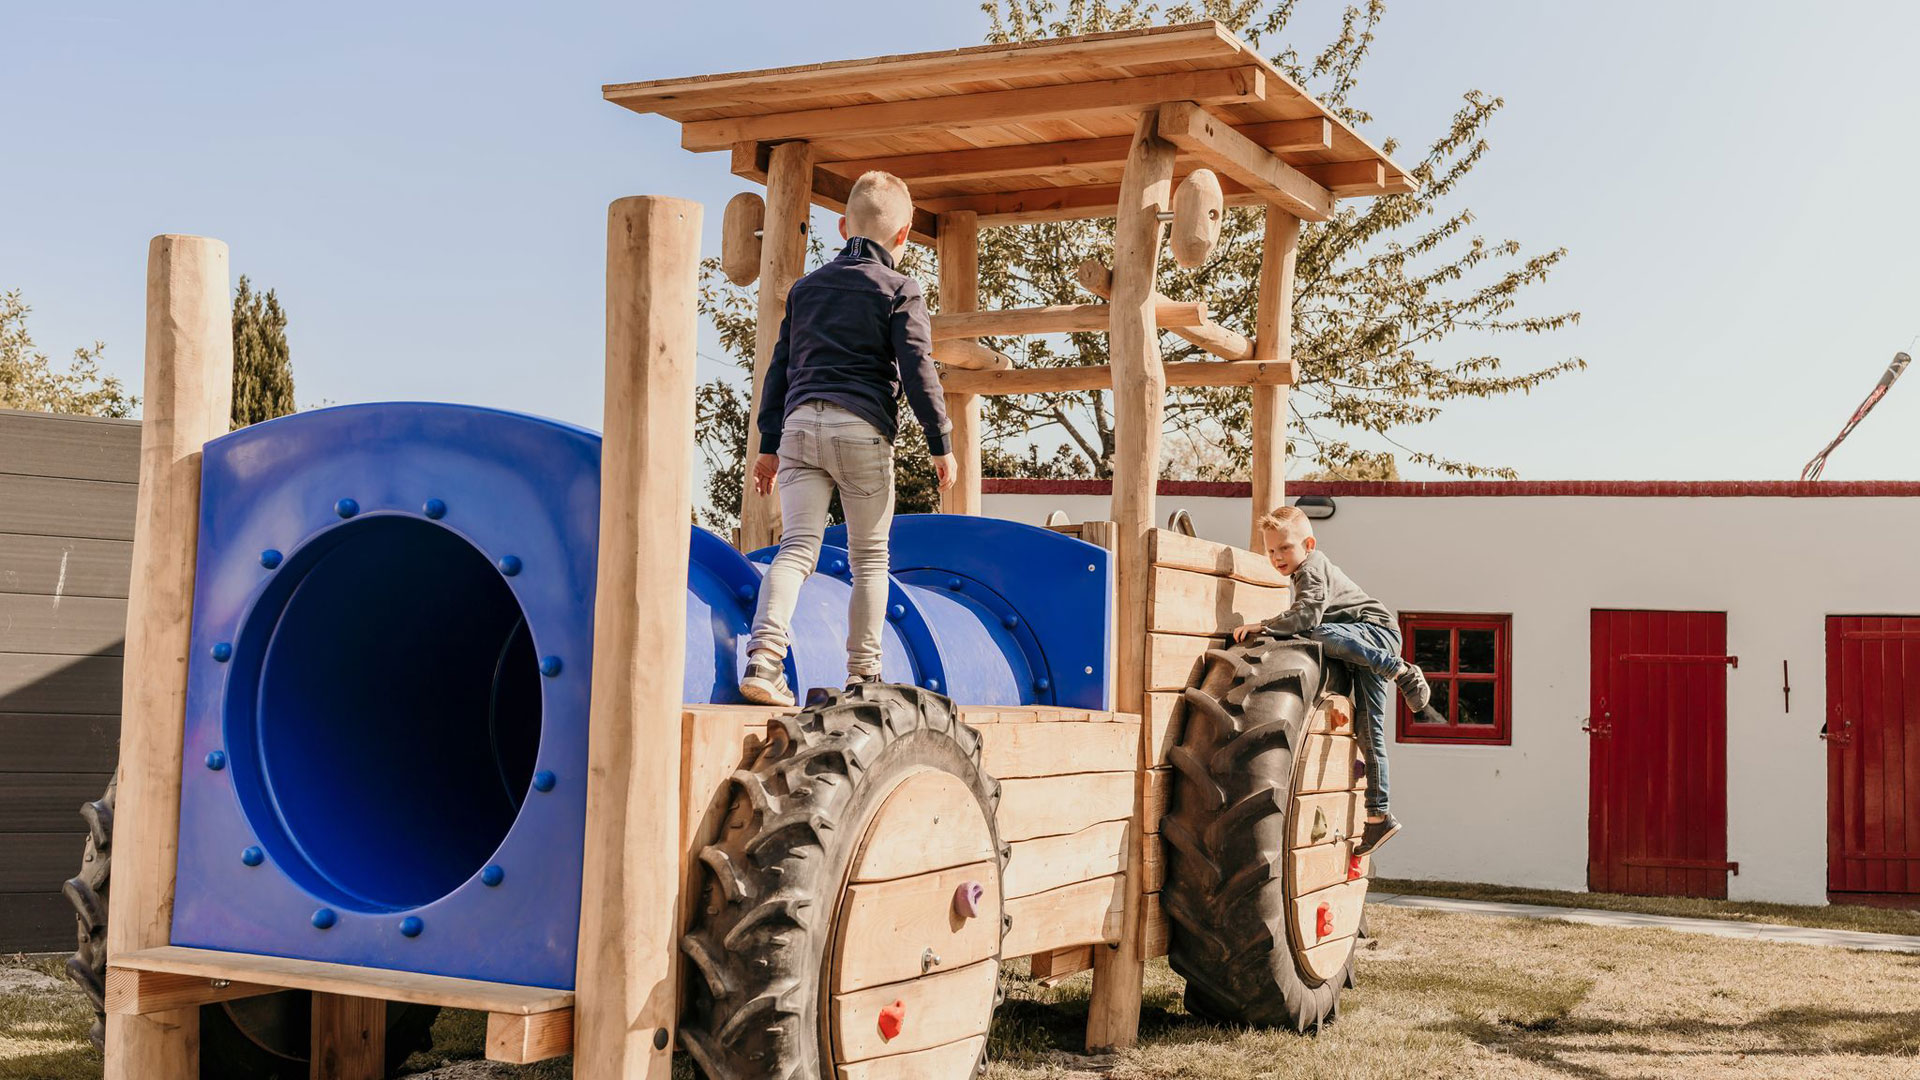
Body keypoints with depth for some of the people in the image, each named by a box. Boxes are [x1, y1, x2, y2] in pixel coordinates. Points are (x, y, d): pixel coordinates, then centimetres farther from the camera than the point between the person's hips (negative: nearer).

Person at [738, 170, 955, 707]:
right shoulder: (899, 290, 3)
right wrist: (941, 443, 2)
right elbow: (917, 370, -4)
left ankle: (763, 656, -23)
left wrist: (769, 445, 21)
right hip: (862, 428, -4)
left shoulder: (805, 287, 19)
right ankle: (863, 673, 10)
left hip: (800, 424, 4)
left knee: (797, 546, -3)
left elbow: (780, 367, 18)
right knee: (869, 557, 8)